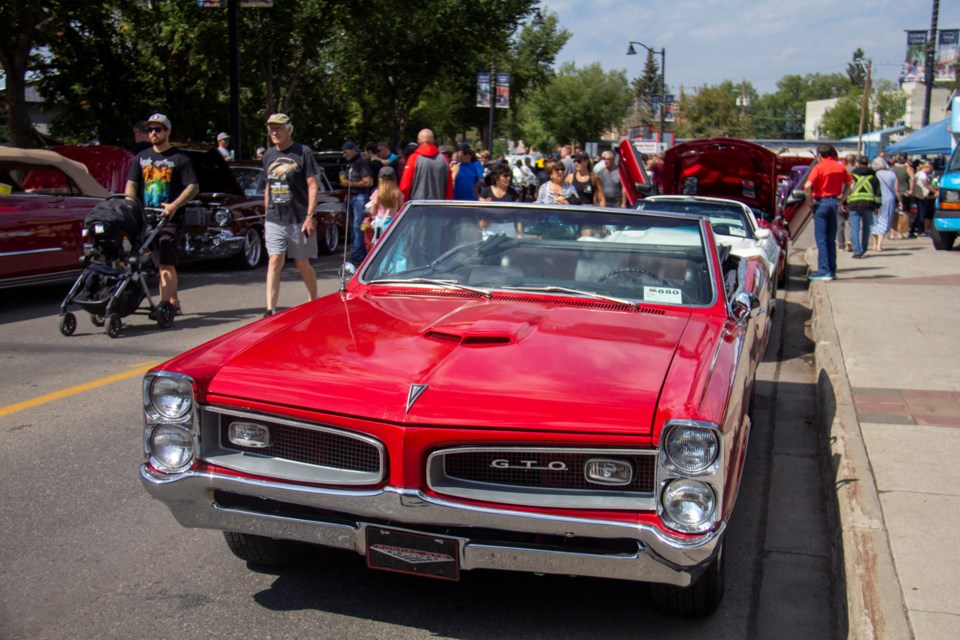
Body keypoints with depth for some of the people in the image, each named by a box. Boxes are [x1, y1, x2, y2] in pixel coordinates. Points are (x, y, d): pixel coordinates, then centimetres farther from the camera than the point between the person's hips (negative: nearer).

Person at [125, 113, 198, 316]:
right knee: (163, 263, 11)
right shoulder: (141, 158, 16)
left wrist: (174, 205, -21)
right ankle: (174, 302, 21)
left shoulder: (179, 159, 0)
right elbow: (131, 183, 12)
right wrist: (130, 204, -8)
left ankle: (164, 305, -17)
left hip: (170, 219, -5)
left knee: (166, 263, -13)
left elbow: (193, 187, -7)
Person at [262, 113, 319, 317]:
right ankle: (270, 310, -9)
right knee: (274, 262, -6)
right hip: (274, 221, 4)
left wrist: (310, 216, -14)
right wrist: (267, 214, 14)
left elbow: (312, 186, -7)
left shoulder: (303, 153, -4)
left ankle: (314, 302, 26)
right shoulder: (268, 155, 12)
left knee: (302, 264, 6)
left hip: (299, 220, -4)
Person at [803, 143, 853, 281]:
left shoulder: (819, 167, -11)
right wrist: (842, 198, 11)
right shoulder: (840, 167, 7)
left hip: (821, 202, -6)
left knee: (821, 239, -2)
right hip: (834, 202, 6)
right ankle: (832, 270, 16)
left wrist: (809, 200, -11)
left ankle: (824, 271, -5)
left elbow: (807, 186, -23)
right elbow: (850, 183, 11)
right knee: (831, 239, 14)